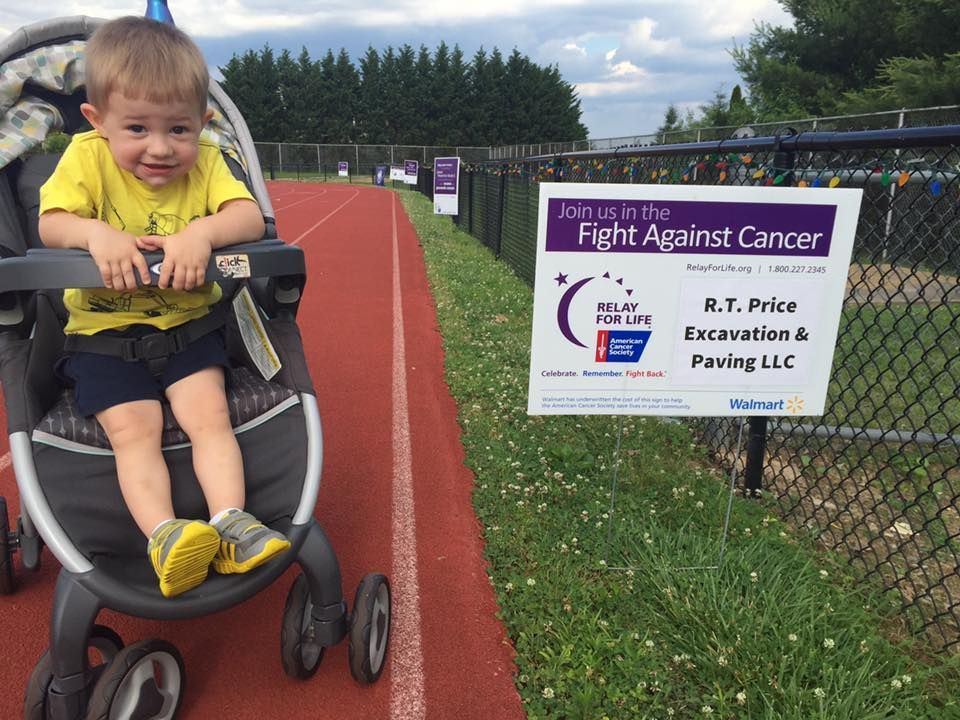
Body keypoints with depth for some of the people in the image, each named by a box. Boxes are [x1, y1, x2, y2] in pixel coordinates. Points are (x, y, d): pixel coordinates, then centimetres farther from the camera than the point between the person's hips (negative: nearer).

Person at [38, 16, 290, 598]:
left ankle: (230, 524, -17)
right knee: (133, 426, -18)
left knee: (208, 412, -17)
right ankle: (163, 535, -20)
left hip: (188, 325, 1)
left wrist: (203, 231, -36)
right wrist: (96, 233, -31)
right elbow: (51, 224, -10)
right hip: (103, 334, 0)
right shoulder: (87, 157, -5)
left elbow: (251, 218, -17)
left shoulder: (206, 163, -3)